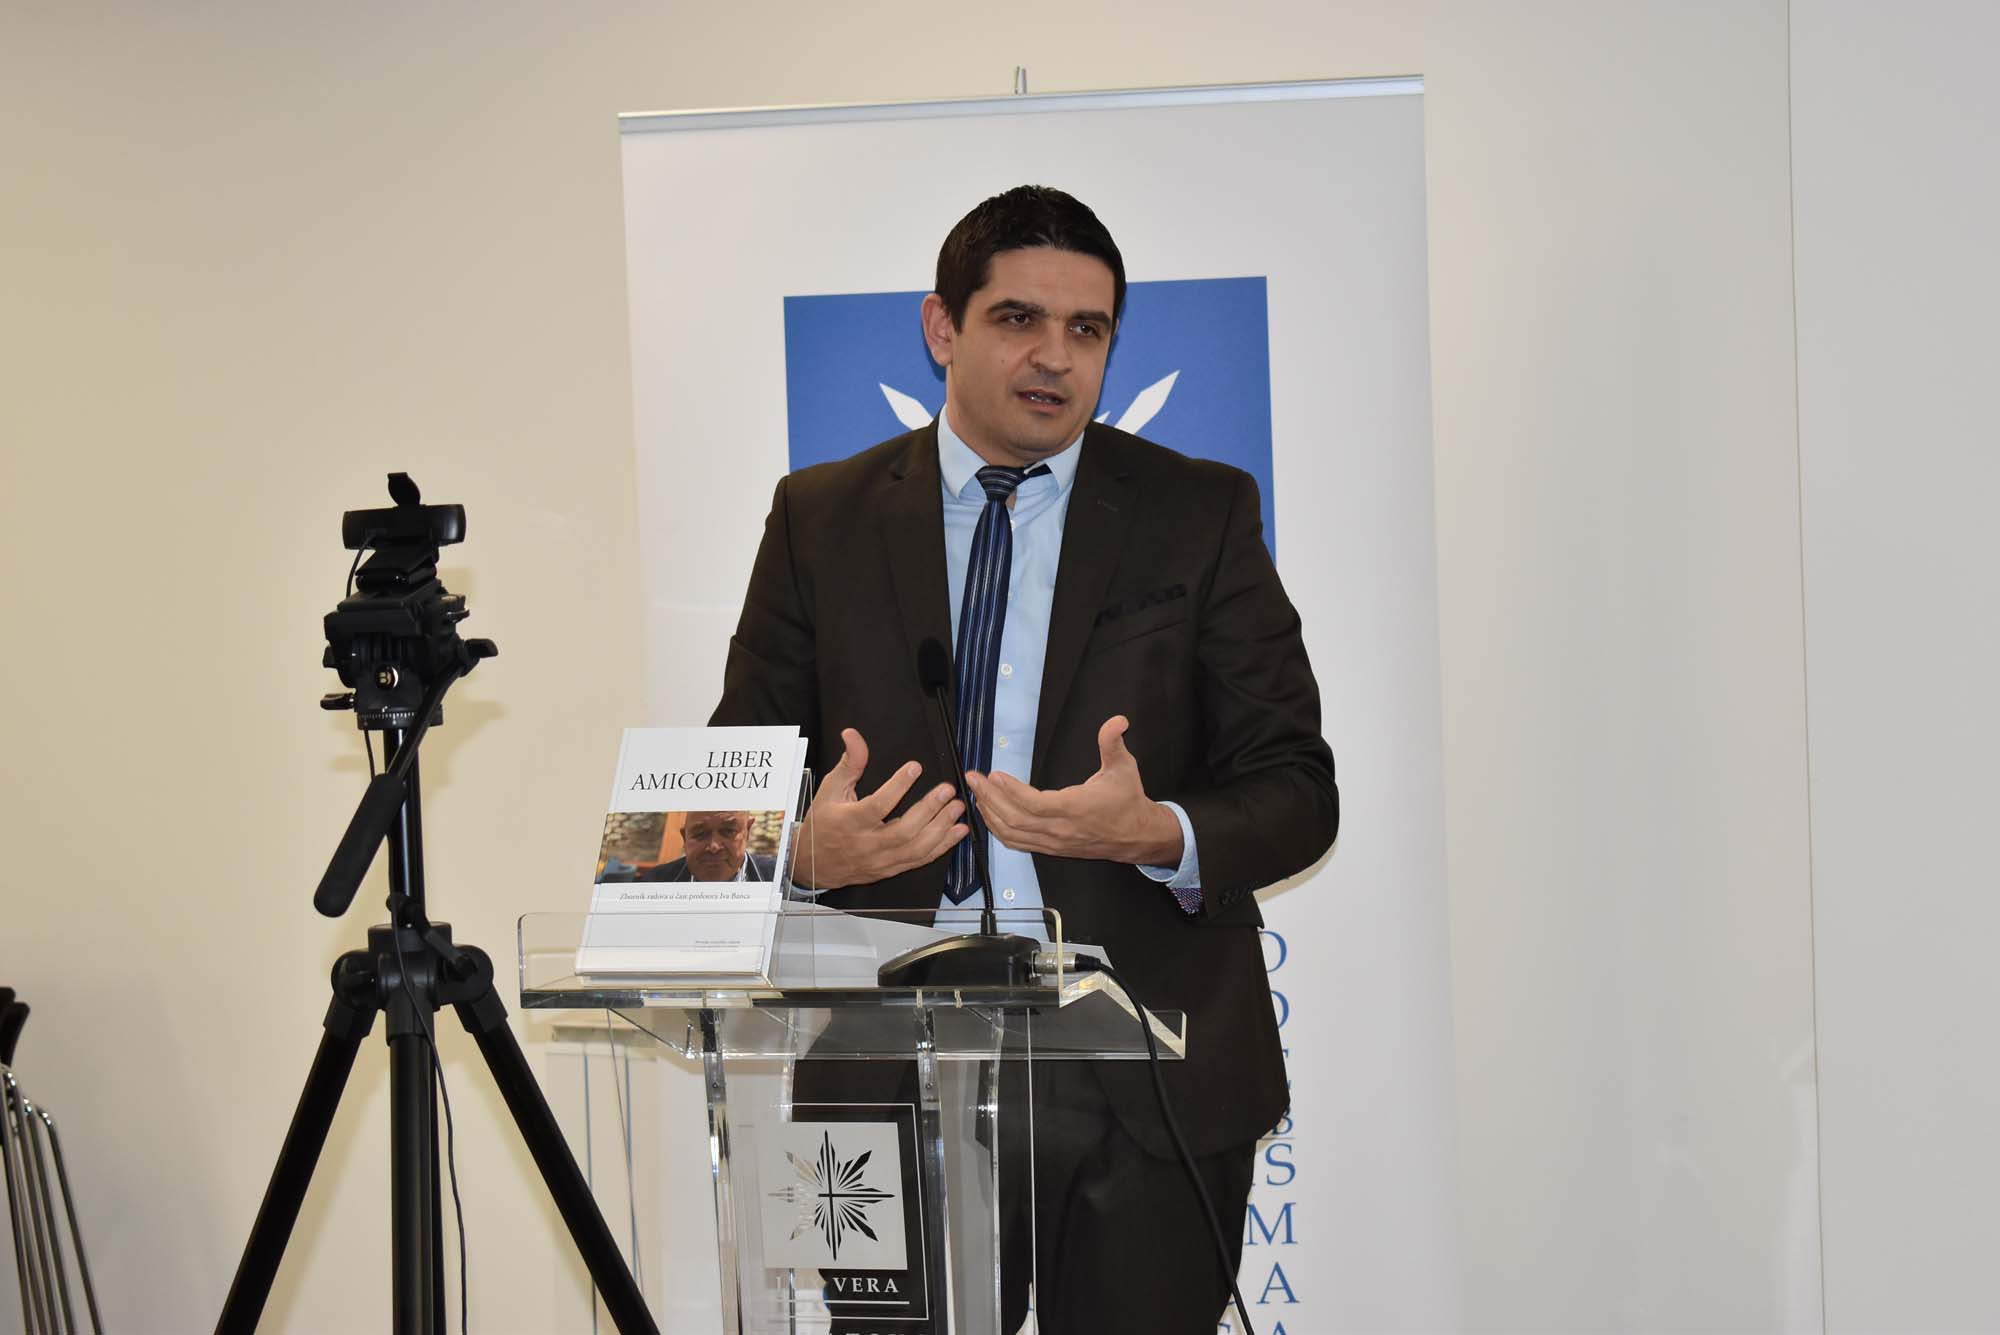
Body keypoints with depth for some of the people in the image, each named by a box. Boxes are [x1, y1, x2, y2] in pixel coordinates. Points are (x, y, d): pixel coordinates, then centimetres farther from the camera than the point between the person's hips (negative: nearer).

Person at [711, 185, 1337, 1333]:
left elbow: (1298, 793, 0)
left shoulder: (1202, 516, 3)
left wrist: (1158, 835, -21)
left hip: (1146, 1082, 0)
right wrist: (809, 847, -15)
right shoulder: (821, 519, 6)